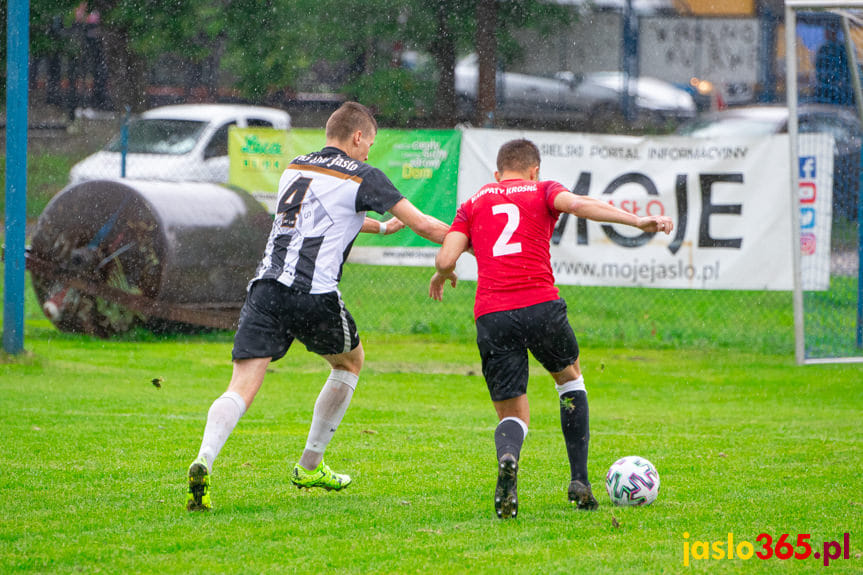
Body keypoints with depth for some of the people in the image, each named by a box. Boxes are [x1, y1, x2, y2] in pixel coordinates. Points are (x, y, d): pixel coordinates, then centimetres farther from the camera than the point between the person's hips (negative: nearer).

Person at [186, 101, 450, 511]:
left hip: (265, 286, 4)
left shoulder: (295, 168, 25)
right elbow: (421, 225, 9)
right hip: (314, 293, -4)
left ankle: (204, 461, -34)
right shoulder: (362, 176, 6)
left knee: (242, 387, -6)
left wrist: (380, 227, 57)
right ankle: (309, 466, 28)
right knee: (350, 362, 25)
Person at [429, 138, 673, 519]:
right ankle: (579, 480, 18)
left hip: (490, 314, 1)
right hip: (540, 305, -1)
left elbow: (446, 259, 8)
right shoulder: (542, 191, 14)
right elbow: (576, 204, -8)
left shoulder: (473, 203, 20)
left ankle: (507, 458, -28)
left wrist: (442, 276, 32)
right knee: (569, 376, 28)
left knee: (512, 415, 10)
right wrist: (637, 221, -15)